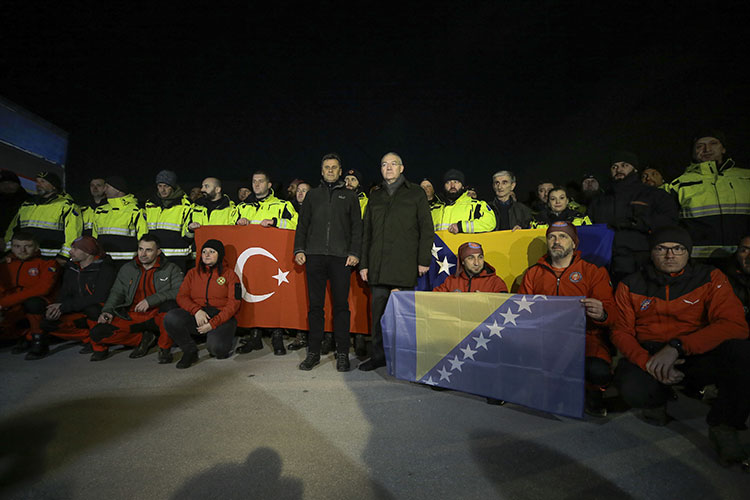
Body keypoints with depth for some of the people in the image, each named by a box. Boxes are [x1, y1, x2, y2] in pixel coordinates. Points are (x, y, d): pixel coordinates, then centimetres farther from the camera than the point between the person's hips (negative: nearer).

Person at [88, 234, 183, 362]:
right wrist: (107, 311, -2)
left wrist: (150, 300, -24)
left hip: (158, 316, -4)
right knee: (96, 333, -16)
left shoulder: (171, 269, 0)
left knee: (170, 305, -38)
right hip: (132, 316, 4)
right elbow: (116, 293, 18)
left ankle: (165, 348, -15)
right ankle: (142, 338, 6)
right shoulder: (127, 269, 14)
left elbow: (179, 292, -14)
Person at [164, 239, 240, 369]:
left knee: (216, 348, -32)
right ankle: (190, 351, -1)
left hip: (221, 317, -4)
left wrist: (213, 323, -15)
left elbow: (233, 303, -3)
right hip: (196, 316, 4)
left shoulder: (229, 274, 5)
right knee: (170, 318, -26)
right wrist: (196, 310, -13)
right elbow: (181, 296, 8)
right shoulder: (193, 273, 17)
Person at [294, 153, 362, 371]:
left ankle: (342, 354, 9)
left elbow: (357, 227, 7)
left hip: (341, 257, -2)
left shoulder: (350, 195, 14)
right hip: (315, 255, 2)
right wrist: (299, 249, 3)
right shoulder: (312, 195, 19)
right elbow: (303, 225, 16)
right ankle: (313, 352, 14)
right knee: (315, 305, 4)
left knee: (341, 305, 0)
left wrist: (354, 253, -5)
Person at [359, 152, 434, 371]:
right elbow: (366, 232, 18)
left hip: (405, 263, -3)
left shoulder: (416, 193, 9)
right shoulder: (375, 196, 19)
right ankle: (379, 355, 16)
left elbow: (427, 228, 3)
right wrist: (363, 263, 11)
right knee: (379, 308, 4)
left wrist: (424, 260, -6)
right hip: (378, 264, 4)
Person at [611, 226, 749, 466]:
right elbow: (621, 331, -1)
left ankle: (723, 427, -5)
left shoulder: (710, 278, 0)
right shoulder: (630, 285, 1)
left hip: (698, 356, 1)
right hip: (647, 354, 0)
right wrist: (648, 362, -21)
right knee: (633, 390, -33)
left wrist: (677, 346, -28)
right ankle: (660, 398, 10)